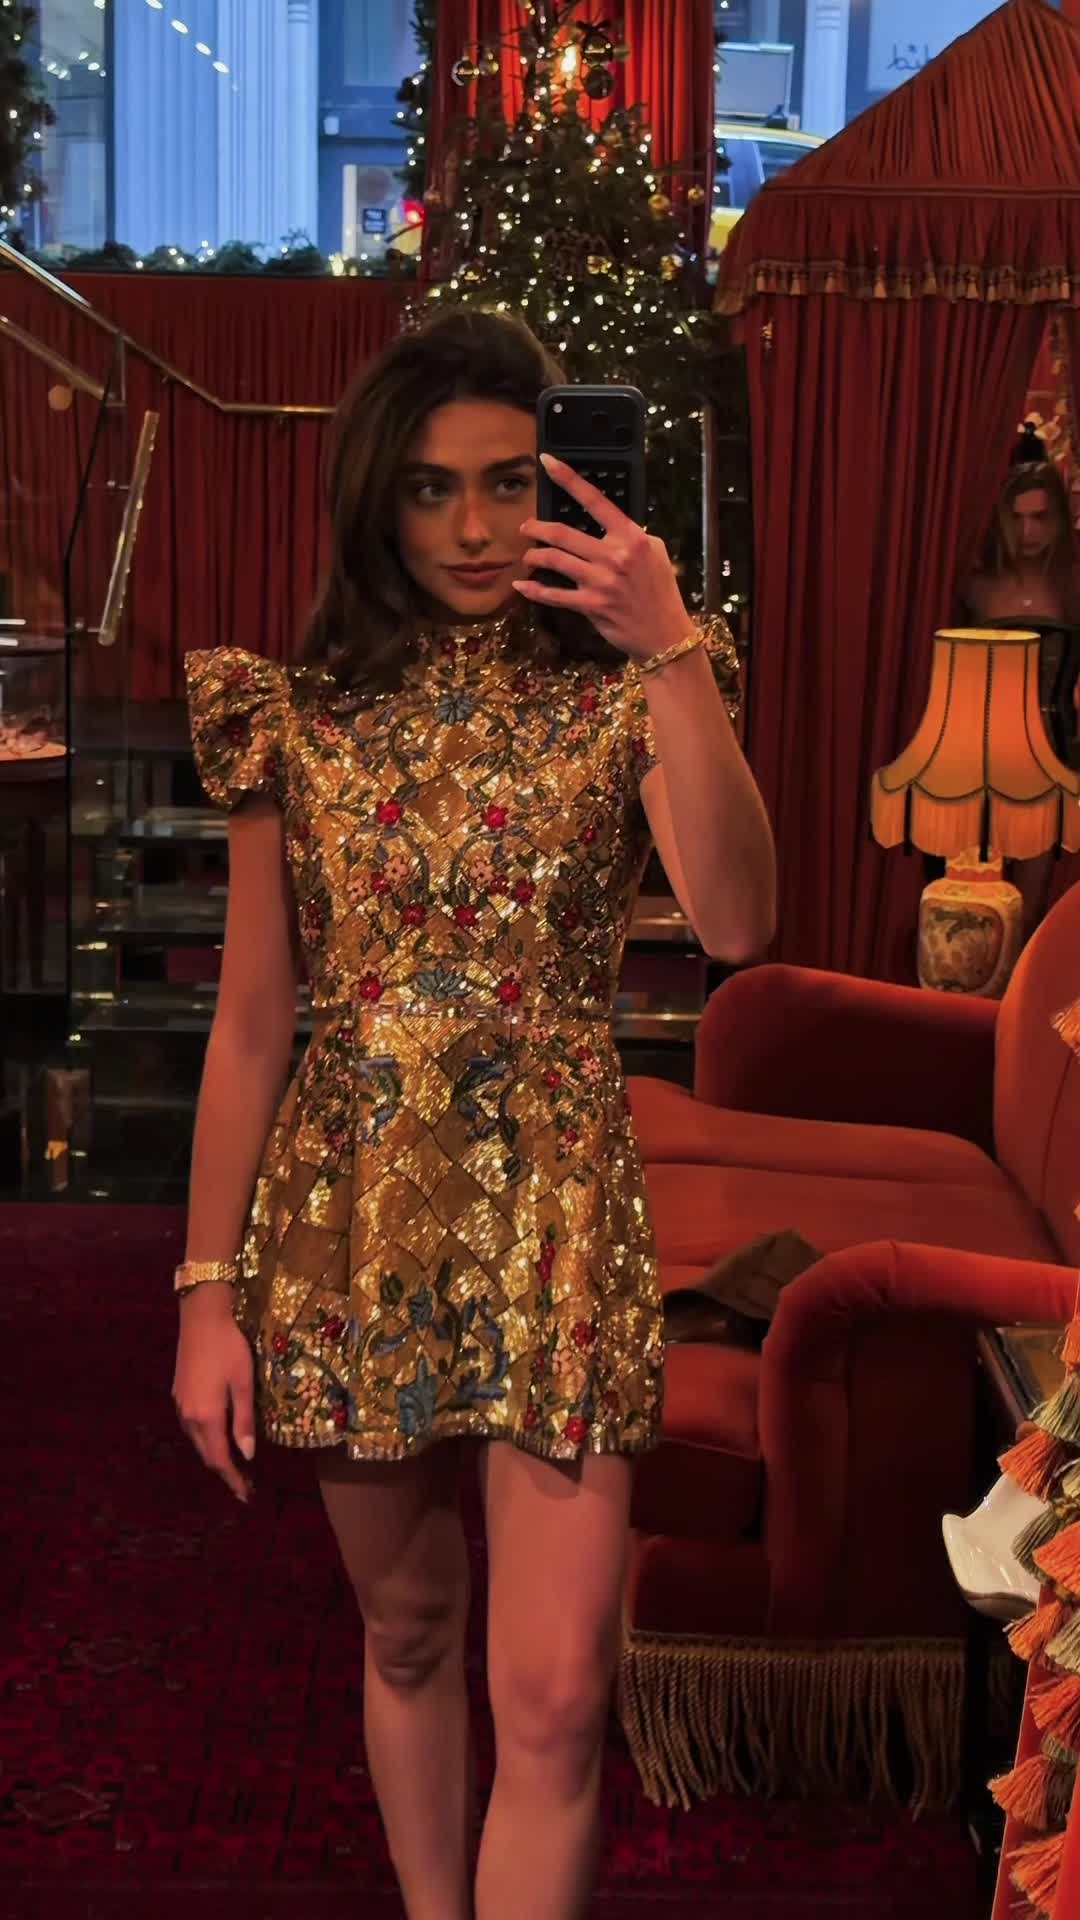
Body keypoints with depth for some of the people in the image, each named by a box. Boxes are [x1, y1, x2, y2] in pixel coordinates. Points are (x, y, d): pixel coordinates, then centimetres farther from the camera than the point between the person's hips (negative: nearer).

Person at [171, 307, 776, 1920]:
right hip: (351, 1213, 2)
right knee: (406, 1626, 18)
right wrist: (210, 1291, 0)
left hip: (552, 1213, -1)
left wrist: (670, 651, -24)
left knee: (554, 1690, -5)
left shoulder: (620, 694, -2)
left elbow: (736, 925, -20)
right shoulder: (299, 717, 1)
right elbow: (252, 1026, 2)